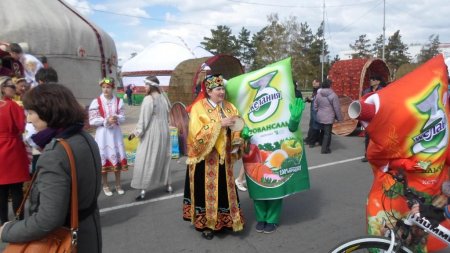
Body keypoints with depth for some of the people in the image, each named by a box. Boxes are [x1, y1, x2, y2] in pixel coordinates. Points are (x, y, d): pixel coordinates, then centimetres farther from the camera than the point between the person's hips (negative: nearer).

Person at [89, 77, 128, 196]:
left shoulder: (119, 101, 1)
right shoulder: (96, 102, -7)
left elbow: (123, 118, 2)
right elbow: (92, 120, -8)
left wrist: (116, 118, -20)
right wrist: (106, 120, -20)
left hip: (116, 132, 2)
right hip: (103, 133, -2)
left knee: (117, 157, 8)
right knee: (104, 157, 3)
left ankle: (118, 184, 23)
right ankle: (105, 185, 19)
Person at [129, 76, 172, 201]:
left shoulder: (148, 99, -16)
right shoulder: (164, 98, 5)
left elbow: (144, 119, -16)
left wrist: (136, 132, -7)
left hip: (151, 134, -7)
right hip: (164, 133, 7)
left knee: (145, 160, 0)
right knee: (164, 158, 17)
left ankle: (143, 190, 0)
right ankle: (168, 185, 25)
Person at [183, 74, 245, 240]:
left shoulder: (229, 107, 7)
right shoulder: (198, 108, -9)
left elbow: (236, 128, 9)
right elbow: (197, 133, -20)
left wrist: (237, 140, -13)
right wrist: (220, 124, -24)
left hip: (223, 158, 5)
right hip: (205, 159, -4)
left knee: (224, 189, 12)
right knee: (206, 190, 5)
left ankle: (223, 220, 29)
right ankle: (205, 223, 22)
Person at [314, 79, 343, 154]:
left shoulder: (318, 94, 5)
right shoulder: (333, 95, -12)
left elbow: (315, 106, 12)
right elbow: (337, 108, -10)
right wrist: (339, 117, -2)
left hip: (320, 117, 6)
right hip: (329, 117, -6)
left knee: (323, 131, 19)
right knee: (327, 133, 0)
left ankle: (323, 146, 31)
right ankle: (325, 149, 1)